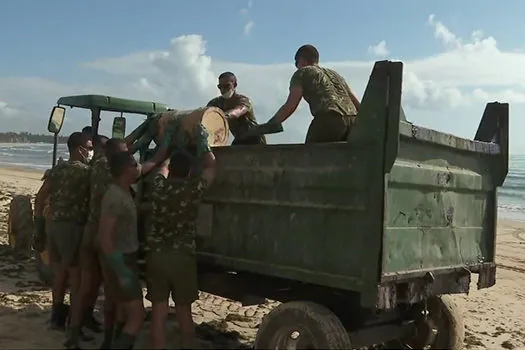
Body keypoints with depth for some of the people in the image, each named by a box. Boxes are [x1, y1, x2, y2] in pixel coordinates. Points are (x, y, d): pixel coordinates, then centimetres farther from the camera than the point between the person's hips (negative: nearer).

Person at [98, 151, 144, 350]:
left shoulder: (124, 192, 5)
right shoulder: (115, 197, -23)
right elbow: (104, 237, -26)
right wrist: (122, 272, -26)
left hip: (125, 259, 10)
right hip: (119, 262, -10)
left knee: (125, 314, 19)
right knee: (136, 316, -8)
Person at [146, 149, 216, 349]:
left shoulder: (159, 186, -2)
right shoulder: (194, 188, -6)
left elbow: (164, 167, 22)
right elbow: (210, 168, 13)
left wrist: (173, 153, 35)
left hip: (156, 256, 1)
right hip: (183, 257, -1)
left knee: (158, 312, 6)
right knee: (184, 311, 13)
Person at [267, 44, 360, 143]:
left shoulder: (302, 73, 14)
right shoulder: (334, 74, 33)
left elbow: (289, 107, 4)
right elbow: (356, 103, 30)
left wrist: (267, 127, 9)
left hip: (329, 120, -6)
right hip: (352, 120, 6)